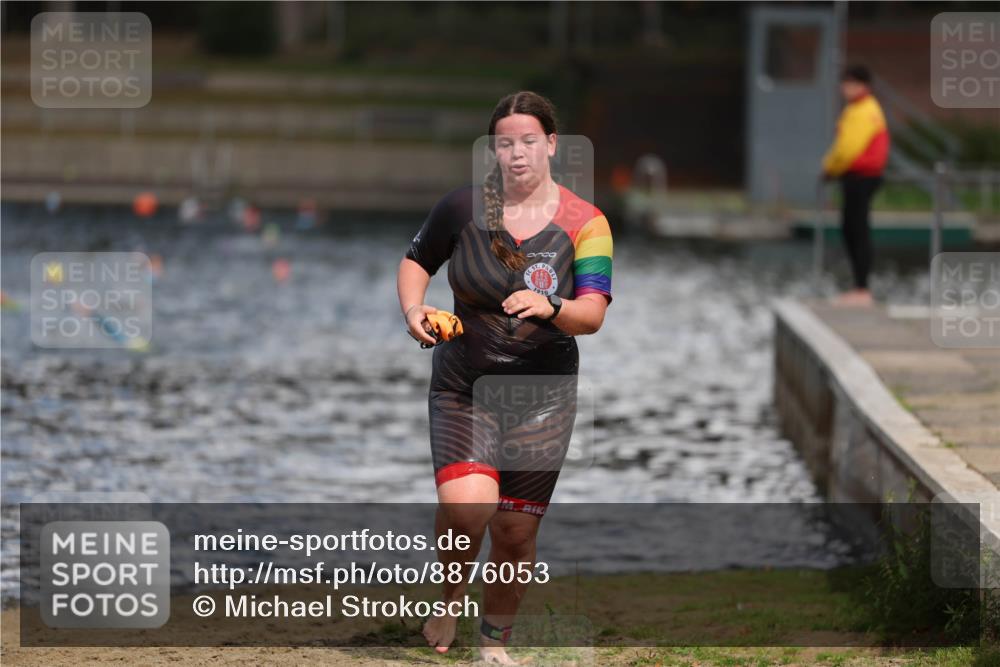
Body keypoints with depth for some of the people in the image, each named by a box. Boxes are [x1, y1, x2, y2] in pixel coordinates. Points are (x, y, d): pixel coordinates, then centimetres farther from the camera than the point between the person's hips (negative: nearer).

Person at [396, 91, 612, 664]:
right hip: (464, 387, 0)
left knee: (517, 532, 3)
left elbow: (593, 315, -13)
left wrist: (550, 308, -35)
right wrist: (413, 308, -7)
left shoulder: (585, 223, -6)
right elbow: (416, 261, 13)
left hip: (544, 396, 1)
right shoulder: (464, 207, -3)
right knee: (465, 504, -23)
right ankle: (452, 594, 8)